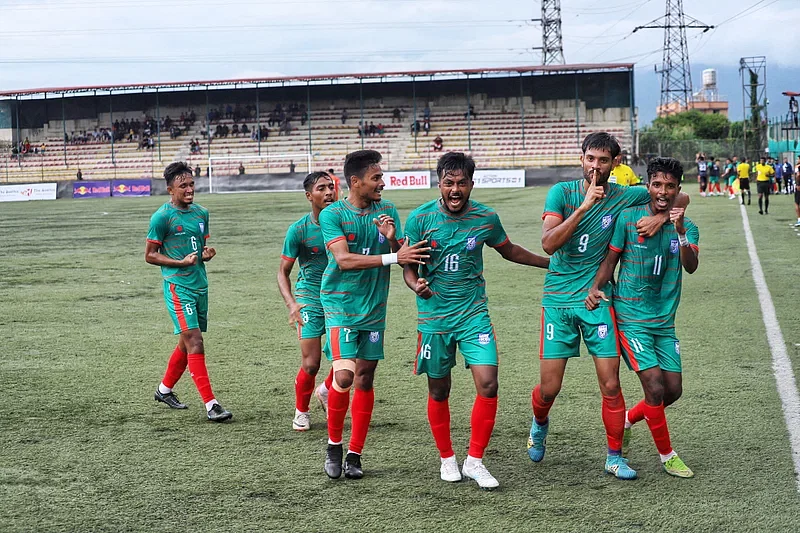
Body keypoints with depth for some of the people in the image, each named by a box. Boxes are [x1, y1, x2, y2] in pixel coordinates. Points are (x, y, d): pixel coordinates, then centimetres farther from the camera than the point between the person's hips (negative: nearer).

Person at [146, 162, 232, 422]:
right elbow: (150, 255, -6)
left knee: (187, 342, 14)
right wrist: (181, 262, -17)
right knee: (194, 341, -13)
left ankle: (165, 389, 33)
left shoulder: (201, 213, 12)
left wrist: (206, 254, 0)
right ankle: (210, 404, -14)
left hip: (200, 284, 7)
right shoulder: (162, 216, -9)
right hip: (178, 286, -7)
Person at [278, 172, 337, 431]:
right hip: (310, 298, -3)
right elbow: (283, 272, -5)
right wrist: (291, 304, -19)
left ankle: (326, 390, 27)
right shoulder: (298, 230, -10)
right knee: (310, 364, -7)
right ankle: (301, 411, 19)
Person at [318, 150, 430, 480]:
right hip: (340, 304, -4)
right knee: (344, 376, -17)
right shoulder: (332, 214, -9)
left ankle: (354, 454, 16)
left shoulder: (387, 211, 4)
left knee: (365, 379, 6)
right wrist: (393, 257, -28)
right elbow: (344, 260, -21)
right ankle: (334, 445, 5)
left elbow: (402, 257, 4)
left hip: (374, 307, 4)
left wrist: (392, 239, -18)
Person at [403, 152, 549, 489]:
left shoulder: (486, 218, -3)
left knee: (488, 384, -12)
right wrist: (416, 285, -25)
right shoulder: (420, 218, -8)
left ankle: (475, 461, 2)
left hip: (474, 314, 1)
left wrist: (552, 263, 20)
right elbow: (409, 266, -2)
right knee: (439, 391, 8)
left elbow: (509, 250, 17)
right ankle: (447, 458, 28)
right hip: (433, 317, -1)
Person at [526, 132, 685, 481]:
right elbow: (548, 244, -17)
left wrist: (661, 216, -9)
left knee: (610, 386, -4)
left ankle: (615, 457, 13)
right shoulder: (562, 192, -4)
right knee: (549, 389, 1)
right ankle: (539, 424, 35)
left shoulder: (625, 197, 0)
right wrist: (583, 207, -24)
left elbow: (679, 196, 12)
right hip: (558, 299, -1)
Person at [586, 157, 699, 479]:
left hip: (665, 321, 5)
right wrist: (595, 287, -19)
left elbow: (691, 267, -15)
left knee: (673, 391, 5)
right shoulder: (629, 218, -6)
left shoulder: (687, 227, 2)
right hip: (631, 318, -4)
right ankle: (667, 455, 8)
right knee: (655, 388, -12)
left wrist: (680, 232, -30)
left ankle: (627, 420, 32)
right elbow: (610, 259, -1)